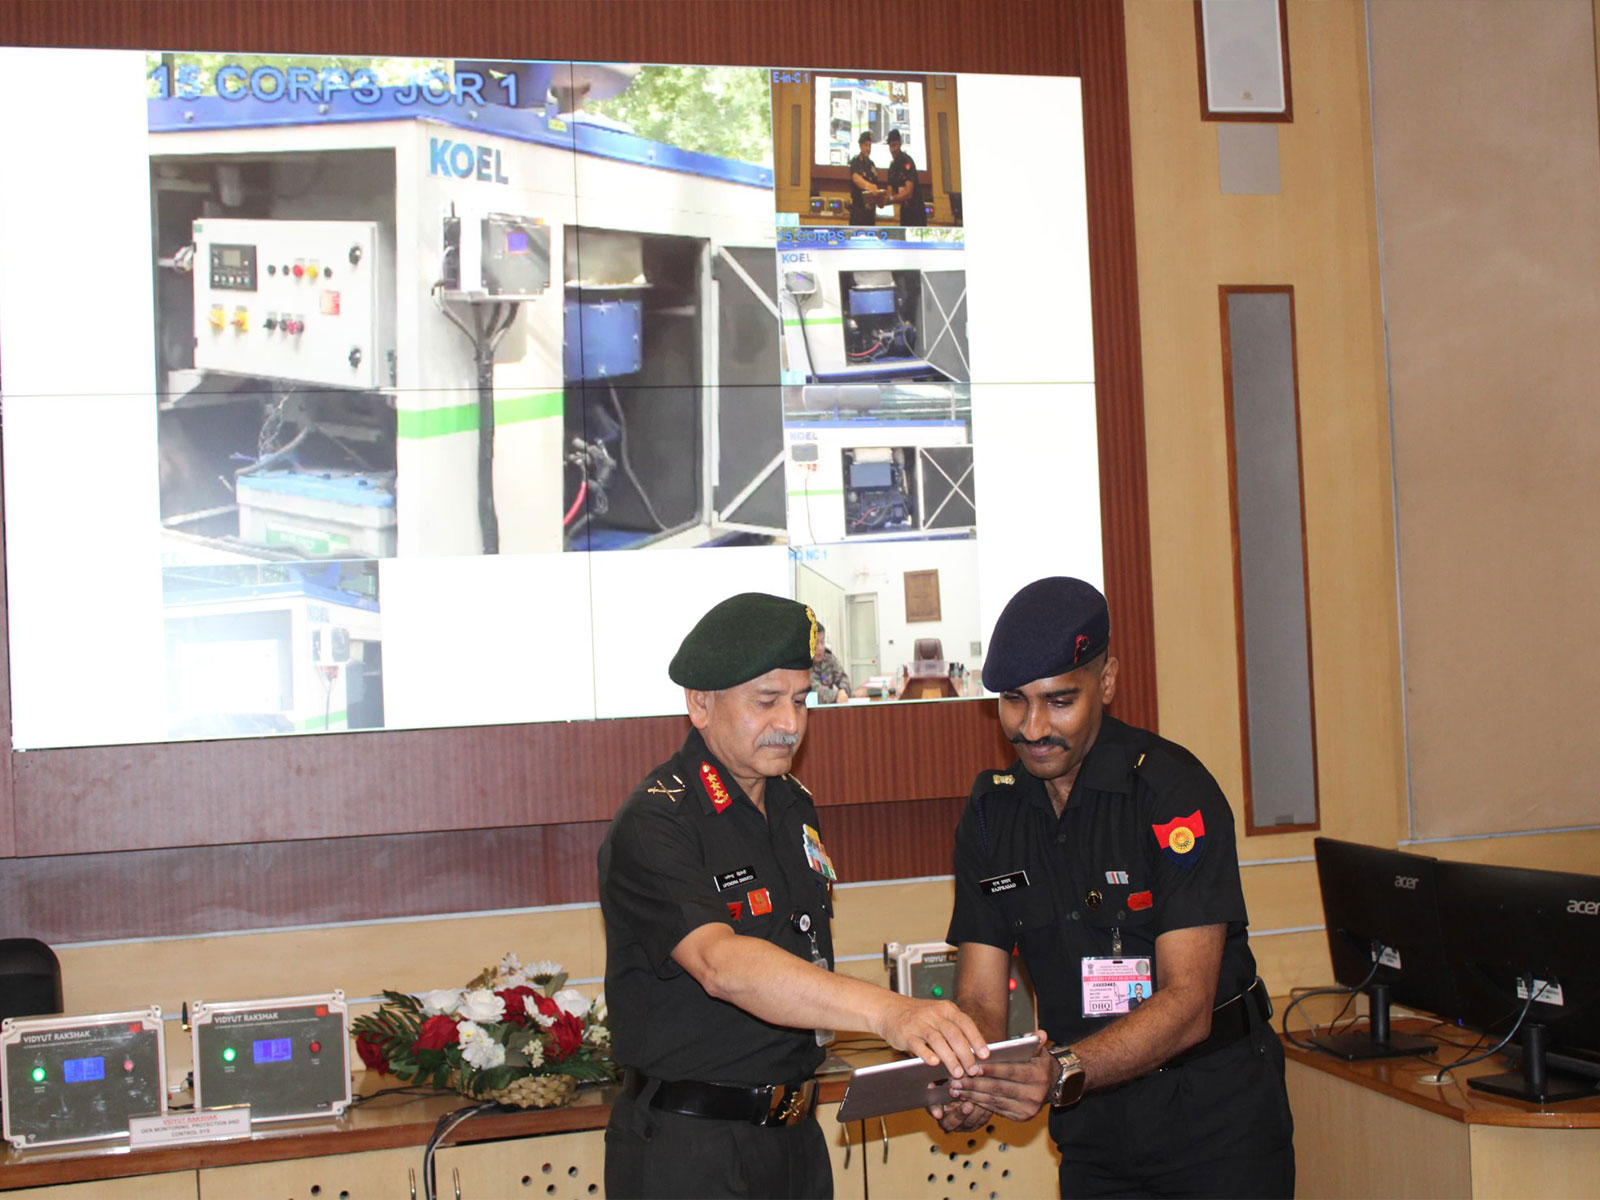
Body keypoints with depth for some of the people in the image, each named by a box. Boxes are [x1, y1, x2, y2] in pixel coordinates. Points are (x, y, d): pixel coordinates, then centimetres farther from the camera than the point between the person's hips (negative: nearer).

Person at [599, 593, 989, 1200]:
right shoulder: (654, 825, -19)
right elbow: (721, 965, -34)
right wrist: (886, 1011, -45)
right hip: (688, 1151, -7)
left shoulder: (795, 807, 8)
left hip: (795, 1133, 7)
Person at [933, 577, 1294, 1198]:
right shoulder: (990, 813, 0)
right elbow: (980, 999, -2)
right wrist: (966, 1083, -24)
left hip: (1215, 1114, -4)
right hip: (1093, 1127, 4)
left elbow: (1187, 1004, -22)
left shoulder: (1172, 788, -16)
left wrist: (1064, 1072, -37)